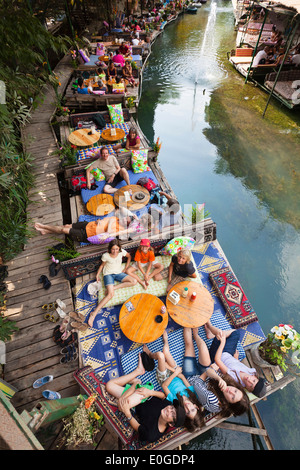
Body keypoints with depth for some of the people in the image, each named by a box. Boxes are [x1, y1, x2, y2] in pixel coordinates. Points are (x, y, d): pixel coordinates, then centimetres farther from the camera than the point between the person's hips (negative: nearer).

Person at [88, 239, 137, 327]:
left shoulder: (122, 252, -8)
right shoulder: (105, 256, -12)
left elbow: (129, 257, 12)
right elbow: (102, 265, 7)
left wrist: (125, 268, 8)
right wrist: (98, 274, 0)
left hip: (118, 273, 4)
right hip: (108, 274, -4)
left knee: (134, 281, -20)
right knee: (110, 294, -28)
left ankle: (113, 287, -19)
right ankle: (94, 313, -25)